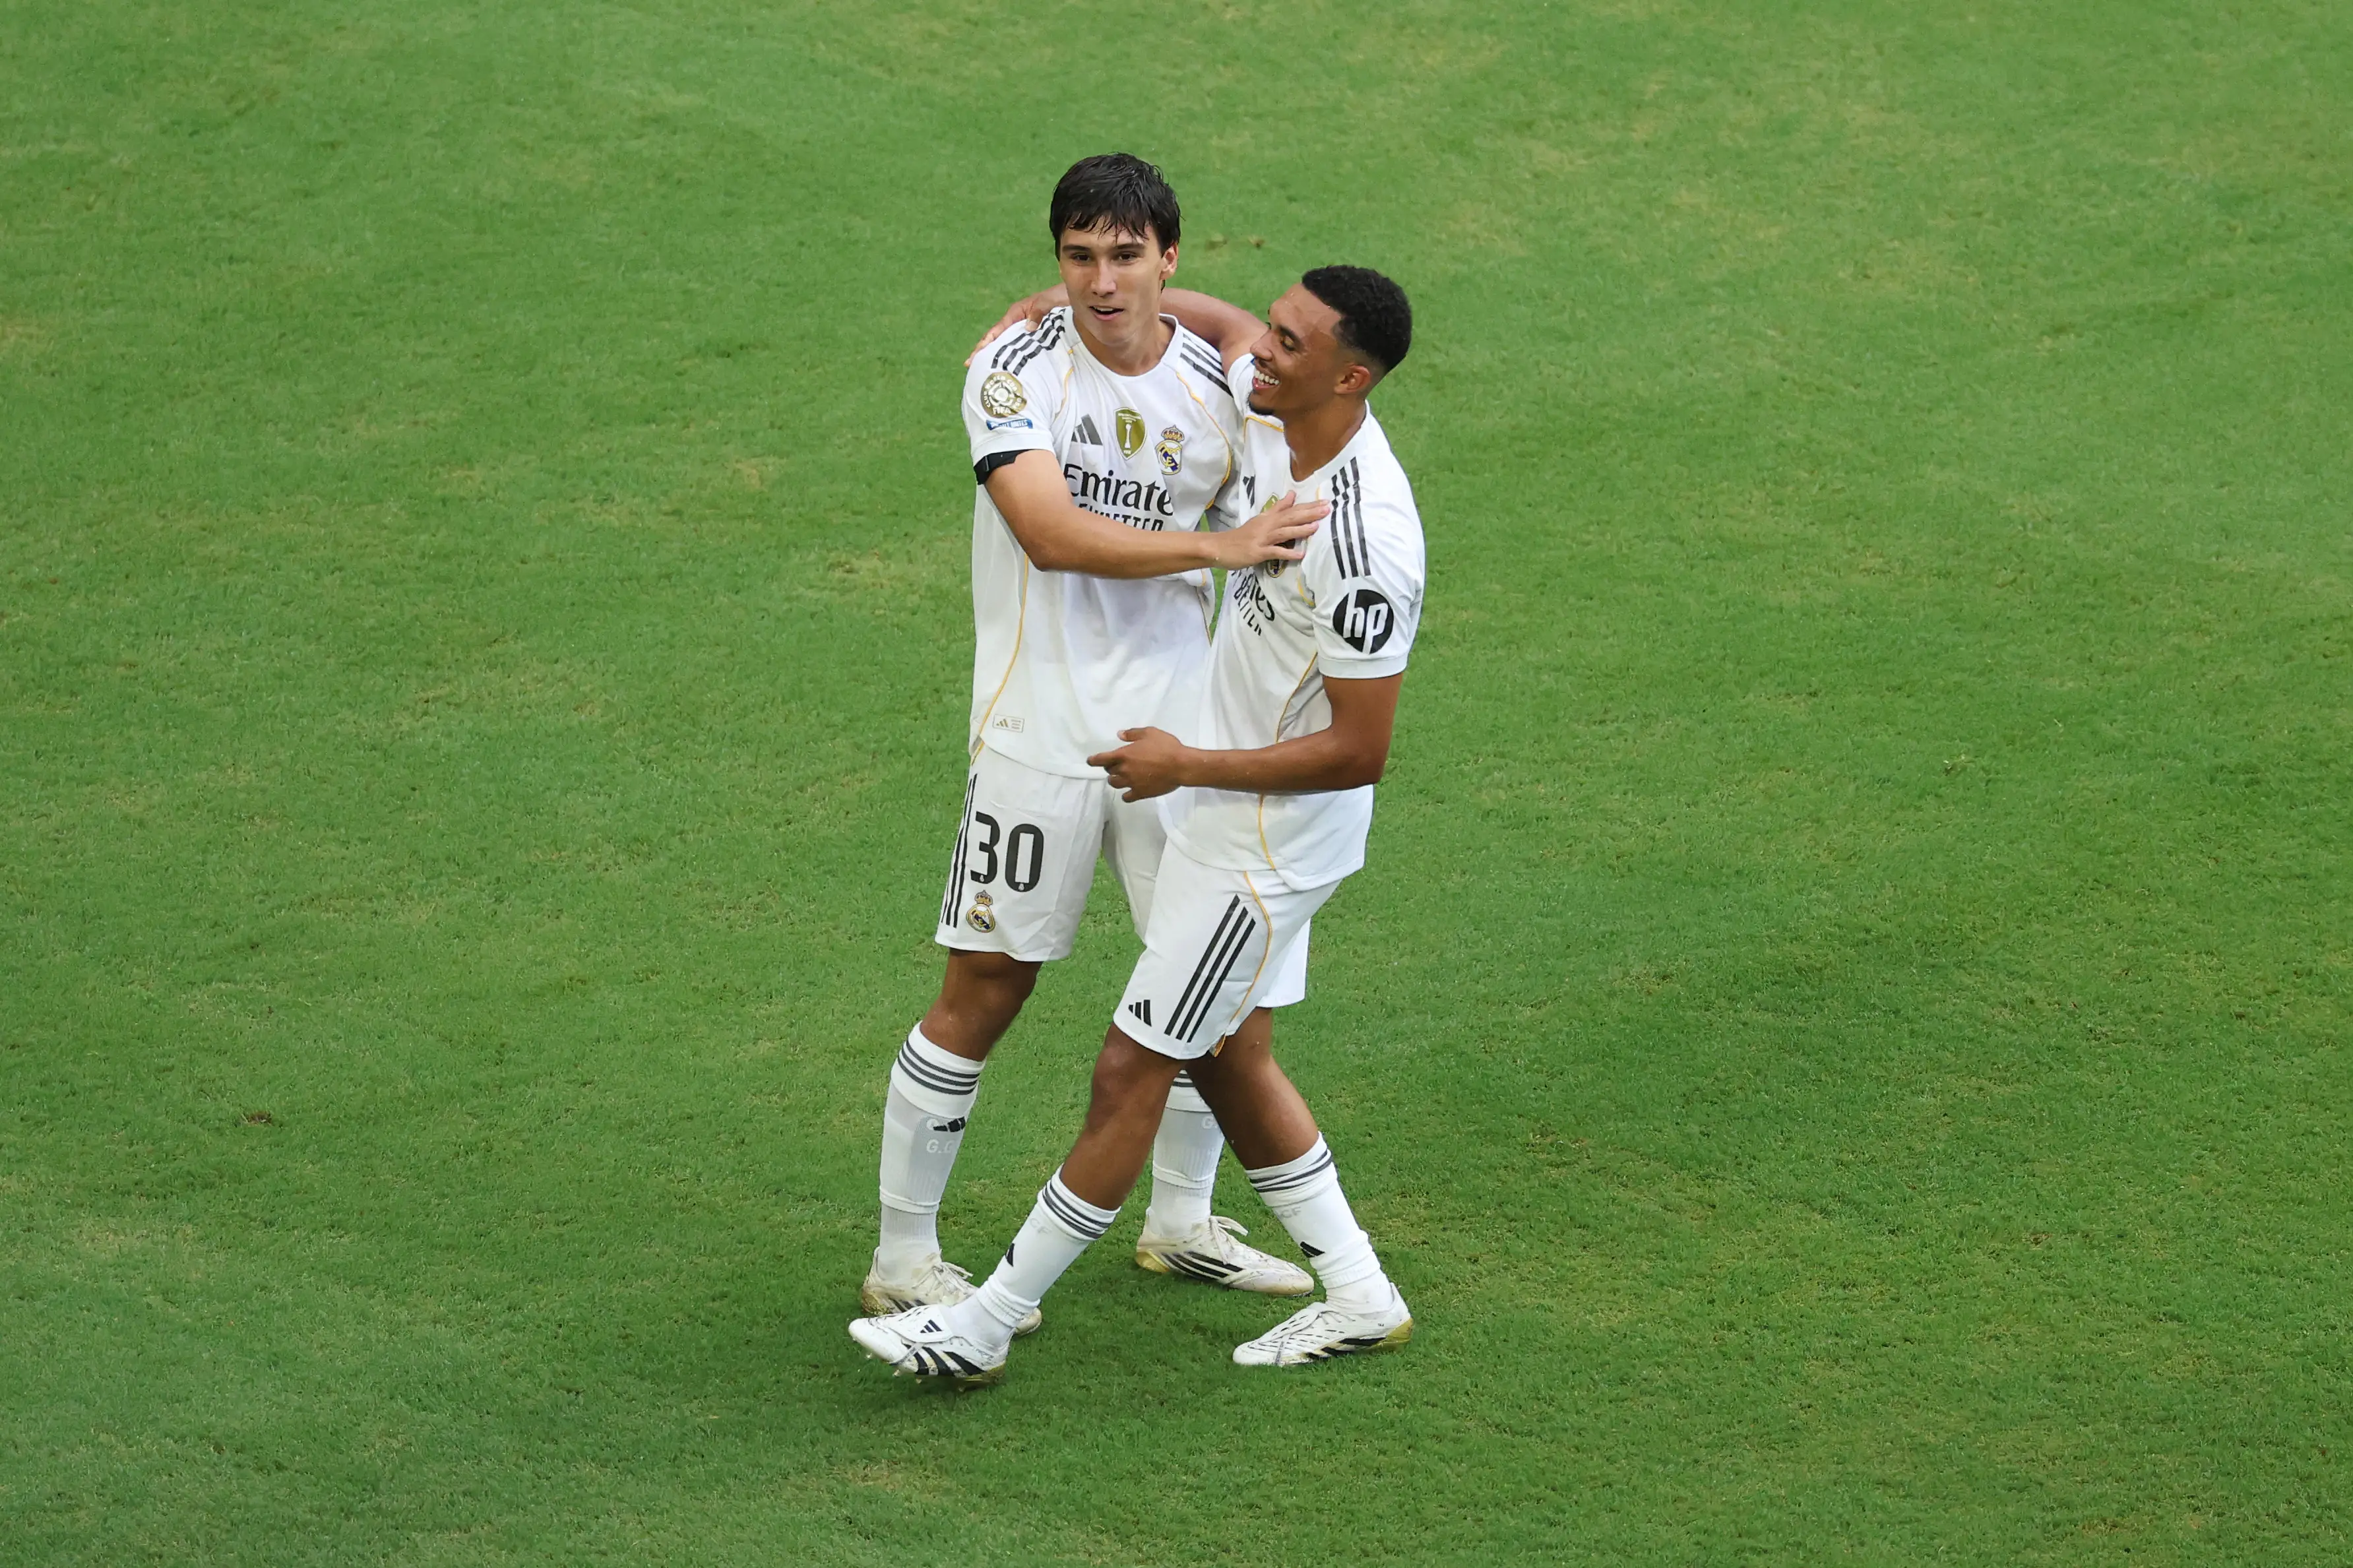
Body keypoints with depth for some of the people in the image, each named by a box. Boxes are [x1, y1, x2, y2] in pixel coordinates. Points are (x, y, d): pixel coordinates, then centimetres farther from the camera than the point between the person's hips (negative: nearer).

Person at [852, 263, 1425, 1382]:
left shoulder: (1364, 542, -31)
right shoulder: (1273, 410, -6)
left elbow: (1358, 753, -26)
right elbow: (1221, 325, 18)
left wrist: (1187, 766, -19)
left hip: (1268, 845, -10)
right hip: (1223, 817, 10)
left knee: (1131, 1071, -1)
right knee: (1223, 1056, 20)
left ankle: (984, 1328, 8)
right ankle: (1359, 1296, 30)